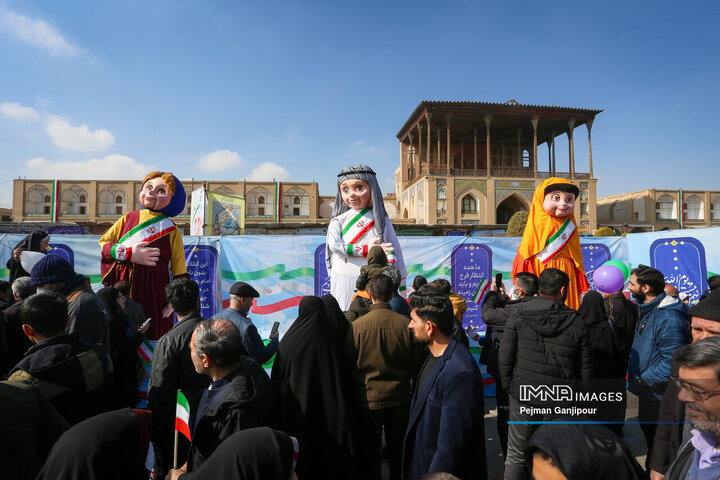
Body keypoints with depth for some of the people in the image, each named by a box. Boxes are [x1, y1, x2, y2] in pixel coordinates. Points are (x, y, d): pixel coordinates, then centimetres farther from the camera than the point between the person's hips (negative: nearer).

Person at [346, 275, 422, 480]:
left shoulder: (356, 326, -17)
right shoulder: (406, 324, -14)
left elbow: (348, 365, -7)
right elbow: (416, 363, -3)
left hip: (368, 399, -1)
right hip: (400, 398, 2)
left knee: (370, 449, 17)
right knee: (398, 448, 21)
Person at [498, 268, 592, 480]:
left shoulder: (517, 319, -6)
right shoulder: (577, 323, -4)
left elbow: (504, 359, -5)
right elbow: (586, 369, 1)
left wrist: (509, 388, 7)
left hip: (523, 396, 0)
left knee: (516, 457, 12)